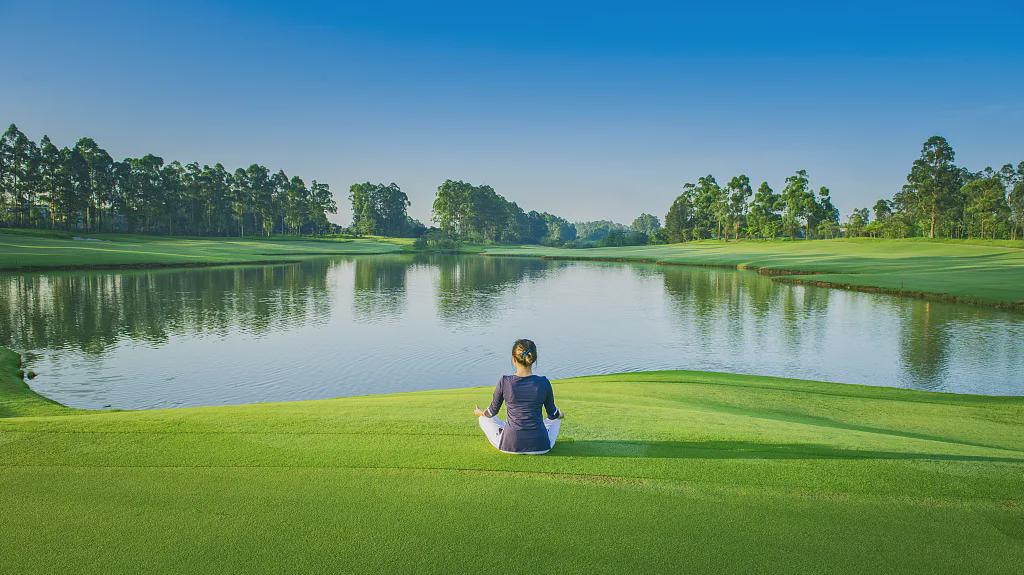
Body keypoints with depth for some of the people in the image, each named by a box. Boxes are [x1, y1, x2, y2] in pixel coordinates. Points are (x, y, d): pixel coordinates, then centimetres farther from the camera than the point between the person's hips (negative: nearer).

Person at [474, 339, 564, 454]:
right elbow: (553, 414, 5)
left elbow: (493, 411, 3)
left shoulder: (504, 382, -12)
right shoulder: (543, 383, -10)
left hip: (509, 445, -1)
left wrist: (480, 413, 27)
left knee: (484, 419, 27)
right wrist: (560, 414, 30)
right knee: (556, 419, 34)